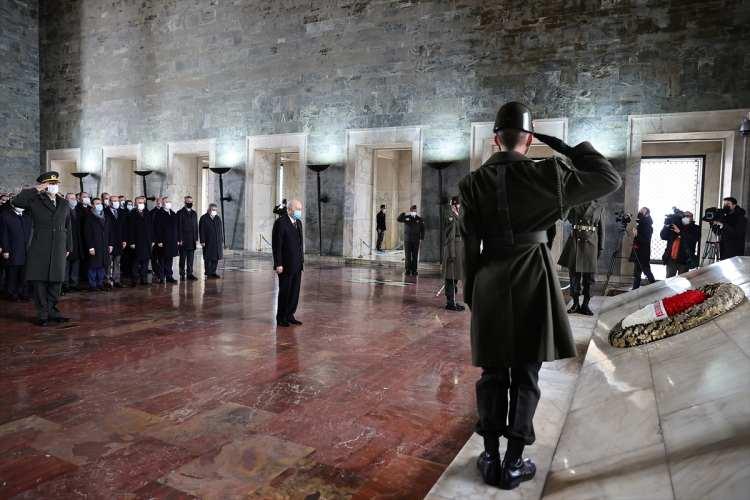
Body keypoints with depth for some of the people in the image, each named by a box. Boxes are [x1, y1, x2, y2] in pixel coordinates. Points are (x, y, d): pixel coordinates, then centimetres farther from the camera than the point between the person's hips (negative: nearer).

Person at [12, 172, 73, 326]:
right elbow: (17, 201, -17)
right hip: (39, 247, -3)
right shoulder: (35, 201, 2)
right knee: (39, 280, 0)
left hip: (59, 248, 3)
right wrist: (36, 190, -13)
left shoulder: (64, 204, 13)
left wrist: (68, 247, 13)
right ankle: (43, 313, 8)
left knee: (56, 280, 7)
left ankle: (52, 310, 18)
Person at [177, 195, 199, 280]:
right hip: (183, 240, -4)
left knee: (191, 258, 5)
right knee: (183, 258, 4)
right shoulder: (180, 213, -3)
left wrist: (196, 239, 9)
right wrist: (179, 239, -12)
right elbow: (178, 227, -7)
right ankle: (182, 274, 13)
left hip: (192, 240, 5)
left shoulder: (194, 213, 14)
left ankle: (189, 274, 10)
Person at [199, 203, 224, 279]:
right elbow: (201, 230, -6)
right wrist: (202, 241, -11)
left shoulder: (218, 218, 13)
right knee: (208, 259, 0)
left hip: (217, 242, 5)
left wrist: (222, 241, 11)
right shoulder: (204, 218, -2)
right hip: (208, 242, -5)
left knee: (215, 258, 7)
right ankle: (208, 273, 7)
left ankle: (213, 272, 16)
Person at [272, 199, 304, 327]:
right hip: (285, 265, -7)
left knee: (295, 291, 9)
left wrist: (301, 260, 15)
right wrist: (278, 264, -18)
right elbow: (276, 245, -15)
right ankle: (281, 318, 14)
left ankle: (290, 315, 20)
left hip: (297, 265, 7)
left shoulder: (298, 222, 12)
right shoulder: (280, 222, -12)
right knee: (285, 291, 1)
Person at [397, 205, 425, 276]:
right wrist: (403, 214, -24)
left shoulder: (419, 219, 5)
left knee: (415, 256, 3)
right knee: (408, 256, -1)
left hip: (416, 240, 1)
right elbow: (398, 219, -10)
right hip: (407, 240, -1)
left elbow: (422, 229, 7)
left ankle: (414, 270, 9)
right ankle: (408, 270, 5)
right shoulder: (406, 217, 3)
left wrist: (421, 238, -1)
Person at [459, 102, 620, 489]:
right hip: (532, 284, -1)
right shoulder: (547, 174, -8)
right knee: (526, 377, 9)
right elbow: (610, 178, 3)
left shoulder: (473, 183, -3)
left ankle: (491, 458, 23)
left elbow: (469, 246, -1)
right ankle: (514, 463, 19)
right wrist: (569, 149, 9)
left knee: (492, 376, 13)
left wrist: (471, 295, 9)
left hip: (490, 286, 2)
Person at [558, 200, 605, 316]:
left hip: (591, 244, -1)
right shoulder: (575, 205, 9)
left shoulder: (599, 209, 7)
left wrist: (600, 248, 4)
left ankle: (585, 305, 10)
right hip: (575, 241, 1)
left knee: (588, 276, 1)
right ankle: (575, 304, 11)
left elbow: (601, 230, 7)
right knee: (574, 273, 2)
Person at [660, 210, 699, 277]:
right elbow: (663, 236, 1)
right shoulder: (675, 225, 9)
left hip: (684, 261, -2)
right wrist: (667, 226, -14)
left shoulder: (695, 228, 4)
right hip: (671, 259, 2)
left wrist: (680, 232, -21)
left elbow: (693, 239, -15)